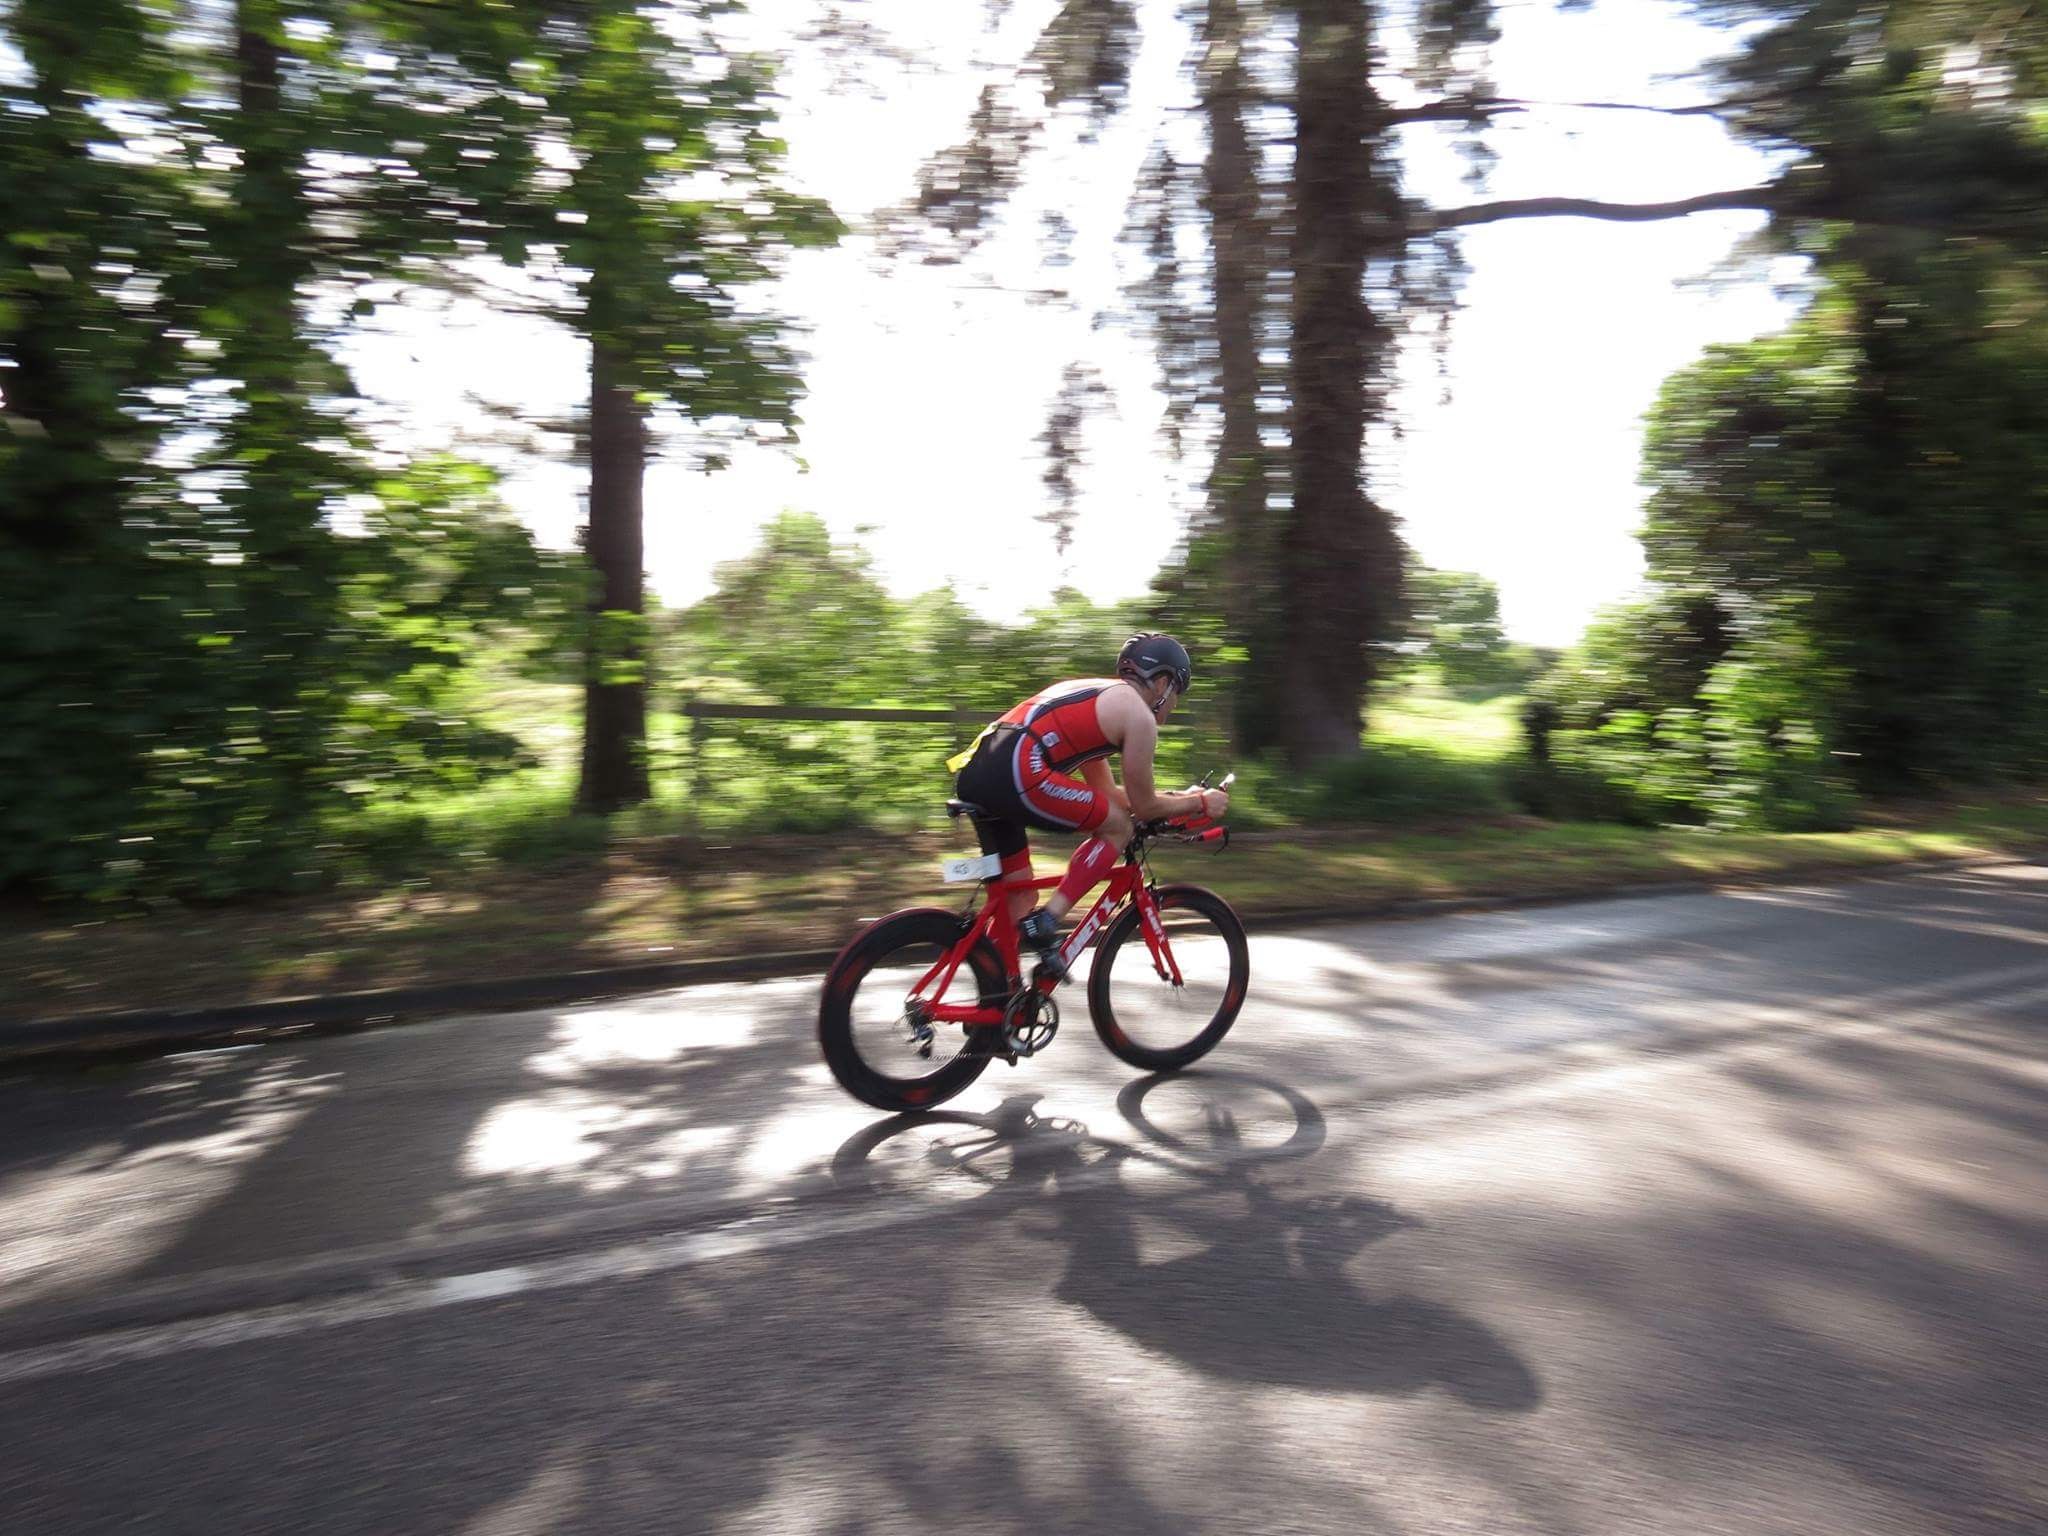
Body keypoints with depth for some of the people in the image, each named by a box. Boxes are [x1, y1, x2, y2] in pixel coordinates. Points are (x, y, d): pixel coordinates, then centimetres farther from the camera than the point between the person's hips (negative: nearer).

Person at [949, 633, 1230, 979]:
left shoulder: (1092, 693, 31)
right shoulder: (1139, 715, 5)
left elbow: (1106, 792, 36)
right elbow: (1143, 807, 11)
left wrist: (1179, 797, 42)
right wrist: (1199, 803, 26)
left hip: (973, 774, 9)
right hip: (1016, 775, -9)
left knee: (1016, 889, 21)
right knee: (1118, 828, 6)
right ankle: (1046, 922, -1)